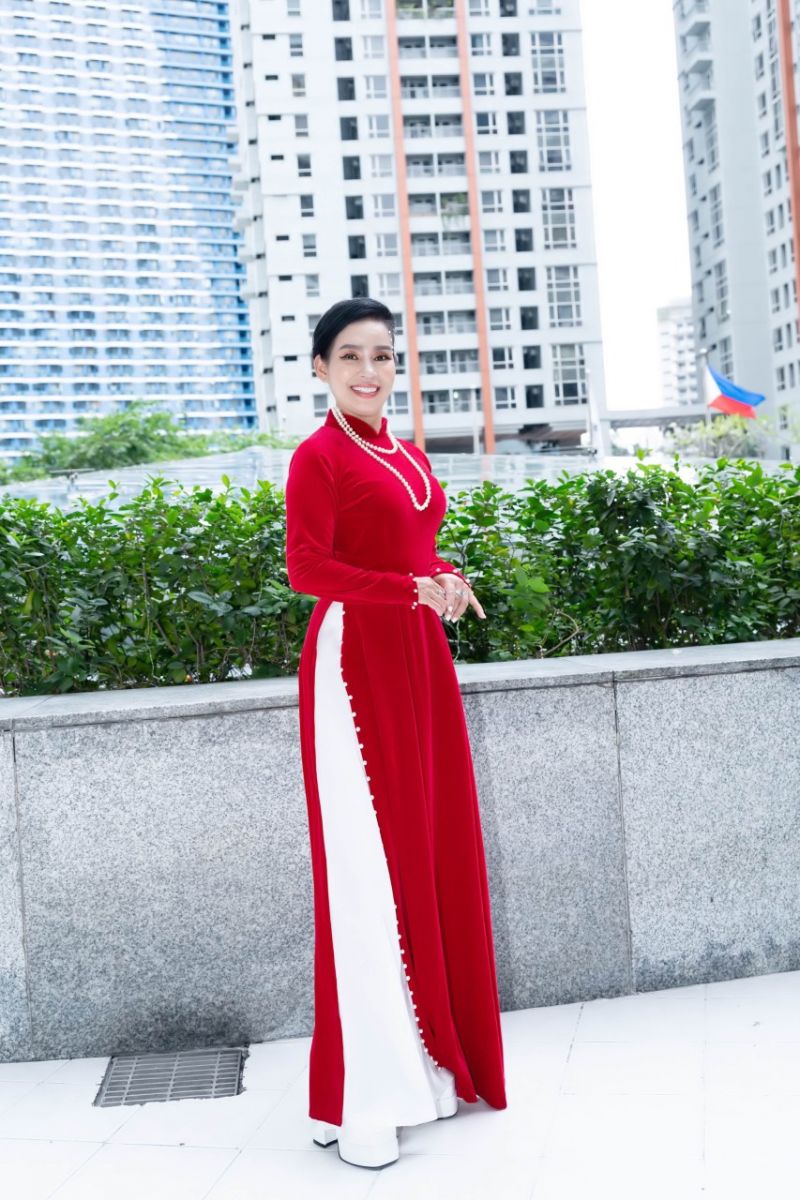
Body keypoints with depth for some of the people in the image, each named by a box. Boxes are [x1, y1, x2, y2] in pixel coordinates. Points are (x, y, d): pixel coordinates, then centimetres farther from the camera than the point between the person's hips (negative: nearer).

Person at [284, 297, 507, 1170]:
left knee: (433, 849, 10)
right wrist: (414, 590, -23)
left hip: (419, 659, 8)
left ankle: (429, 1060, 25)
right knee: (367, 861, -6)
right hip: (355, 662, -8)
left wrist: (448, 576, 2)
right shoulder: (319, 457, -6)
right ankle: (358, 1098, 4)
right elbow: (305, 569, -15)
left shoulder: (409, 458, 16)